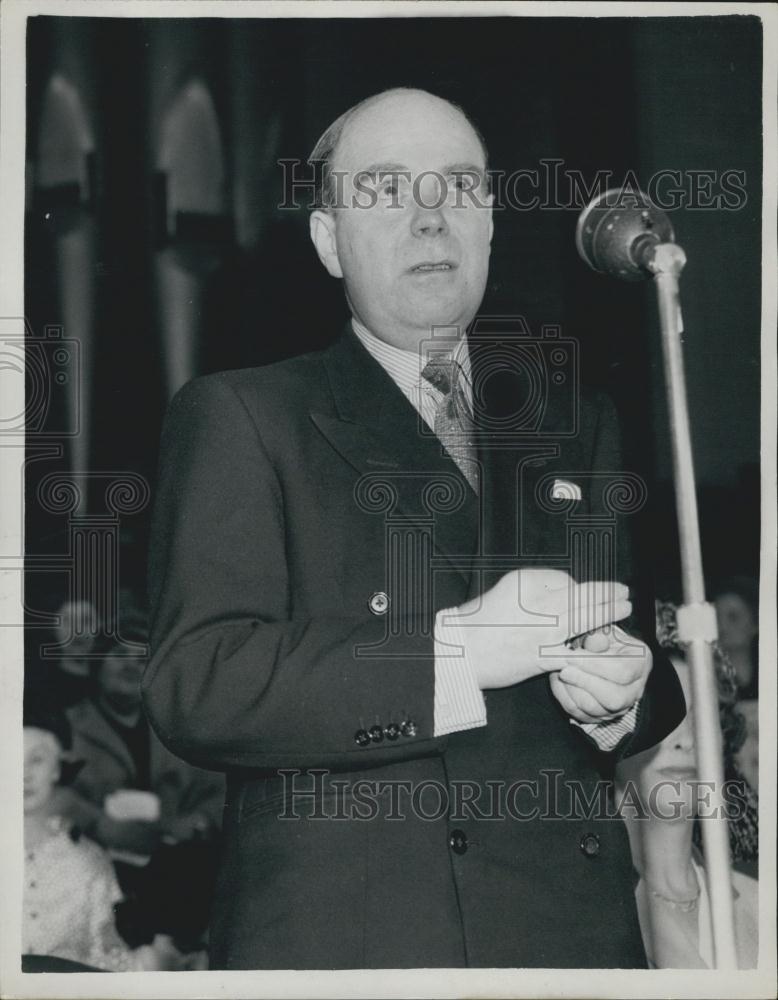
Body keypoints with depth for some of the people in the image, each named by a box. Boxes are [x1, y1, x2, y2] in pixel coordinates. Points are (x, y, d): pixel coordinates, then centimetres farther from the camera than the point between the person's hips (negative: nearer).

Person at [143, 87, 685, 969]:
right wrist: (460, 652, -20)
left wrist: (624, 695, -7)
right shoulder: (238, 417, 1)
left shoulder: (575, 425, 15)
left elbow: (662, 685, 17)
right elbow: (193, 688, -12)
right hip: (331, 937, -4)